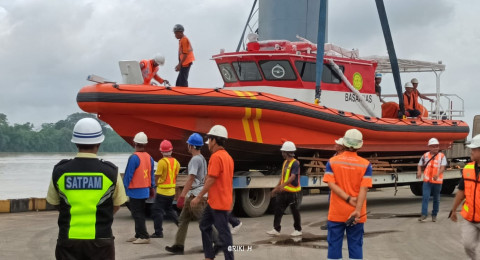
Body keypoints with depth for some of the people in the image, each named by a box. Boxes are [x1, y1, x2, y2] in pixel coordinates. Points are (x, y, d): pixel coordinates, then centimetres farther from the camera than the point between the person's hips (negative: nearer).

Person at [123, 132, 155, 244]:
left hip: (135, 191, -8)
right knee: (140, 213, 16)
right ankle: (138, 235, 23)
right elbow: (151, 174, 12)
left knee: (137, 214, -3)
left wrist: (125, 187, -7)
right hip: (145, 190, 8)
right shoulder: (149, 158, 5)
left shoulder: (134, 157, -18)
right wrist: (152, 187, 21)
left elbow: (128, 175, -15)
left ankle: (144, 237, -6)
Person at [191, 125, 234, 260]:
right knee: (205, 225, 17)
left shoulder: (216, 157, -17)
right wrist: (230, 199, 23)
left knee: (223, 232, -5)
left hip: (218, 203, -10)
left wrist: (199, 197, -14)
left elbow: (211, 180, -20)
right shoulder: (228, 157, 13)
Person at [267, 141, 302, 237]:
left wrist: (283, 185, -40)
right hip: (283, 191, 8)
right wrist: (276, 188, 20)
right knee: (278, 210, 4)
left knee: (295, 211, 3)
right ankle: (276, 229, 8)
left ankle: (298, 230, 15)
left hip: (292, 192, -8)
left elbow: (293, 177, -27)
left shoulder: (295, 163, -14)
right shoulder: (285, 162, 13)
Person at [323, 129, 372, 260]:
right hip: (356, 214, 0)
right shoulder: (365, 164, -6)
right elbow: (363, 189, -13)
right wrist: (357, 210, -18)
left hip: (336, 213, 0)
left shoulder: (332, 161, -3)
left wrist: (349, 199, -14)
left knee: (334, 244, 7)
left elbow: (331, 183, -12)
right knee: (355, 246, 7)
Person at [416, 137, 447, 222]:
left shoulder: (442, 156, -2)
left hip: (437, 181, -1)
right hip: (427, 180, 1)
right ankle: (424, 214, -12)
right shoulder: (425, 156, 6)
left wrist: (437, 174, -31)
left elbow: (443, 167, -12)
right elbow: (420, 165, 13)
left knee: (436, 199, 9)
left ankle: (434, 215, 21)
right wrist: (419, 172, -9)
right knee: (425, 197, -11)